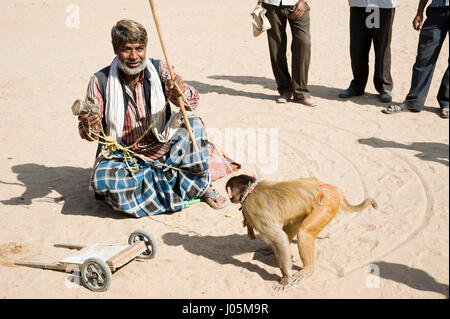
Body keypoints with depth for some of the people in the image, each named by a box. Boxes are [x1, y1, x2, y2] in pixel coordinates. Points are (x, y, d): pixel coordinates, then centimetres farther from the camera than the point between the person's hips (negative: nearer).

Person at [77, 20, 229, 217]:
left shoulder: (159, 70, -4)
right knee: (104, 178, -33)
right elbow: (91, 133, -4)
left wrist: (183, 93, -39)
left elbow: (192, 103, -14)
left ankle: (203, 186, -11)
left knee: (191, 125, -24)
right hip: (122, 155, -1)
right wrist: (87, 126, -29)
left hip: (161, 149, 1)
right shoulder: (101, 81, -7)